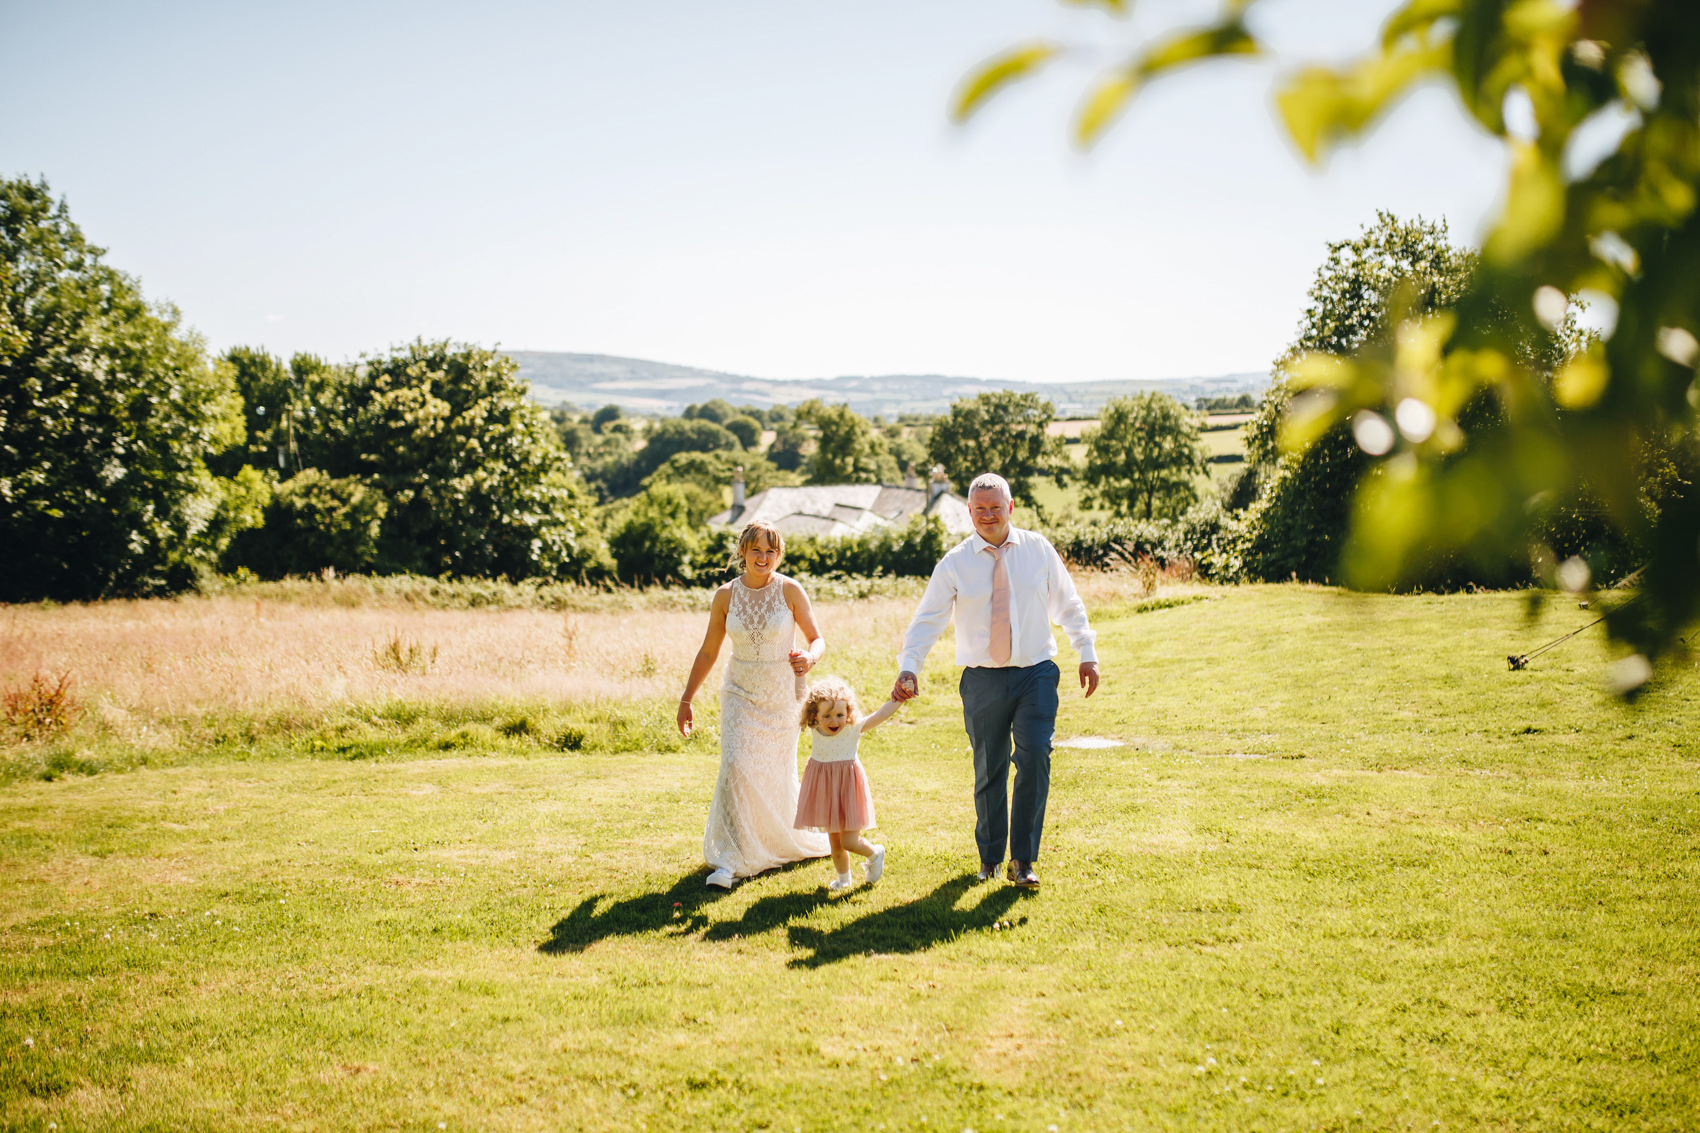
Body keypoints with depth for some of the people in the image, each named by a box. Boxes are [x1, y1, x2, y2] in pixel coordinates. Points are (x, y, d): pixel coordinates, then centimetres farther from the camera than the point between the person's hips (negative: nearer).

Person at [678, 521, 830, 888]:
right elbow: (708, 653, 5)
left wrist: (809, 658, -25)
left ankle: (784, 840, 40)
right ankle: (728, 861, -14)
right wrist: (686, 700, 6)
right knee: (736, 766, -17)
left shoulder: (790, 590, -8)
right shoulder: (725, 595, -3)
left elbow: (817, 640, -2)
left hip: (781, 695, -1)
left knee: (777, 776, 10)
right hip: (740, 693, 1)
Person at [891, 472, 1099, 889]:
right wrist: (908, 668, -14)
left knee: (1035, 758, -14)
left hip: (1036, 673, 0)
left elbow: (1068, 604, 12)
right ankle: (989, 859, 25)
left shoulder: (1039, 550, 4)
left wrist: (1087, 655, 10)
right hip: (983, 679, 0)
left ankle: (1023, 859, -4)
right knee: (989, 771, 6)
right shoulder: (955, 563, 0)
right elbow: (927, 618, -2)